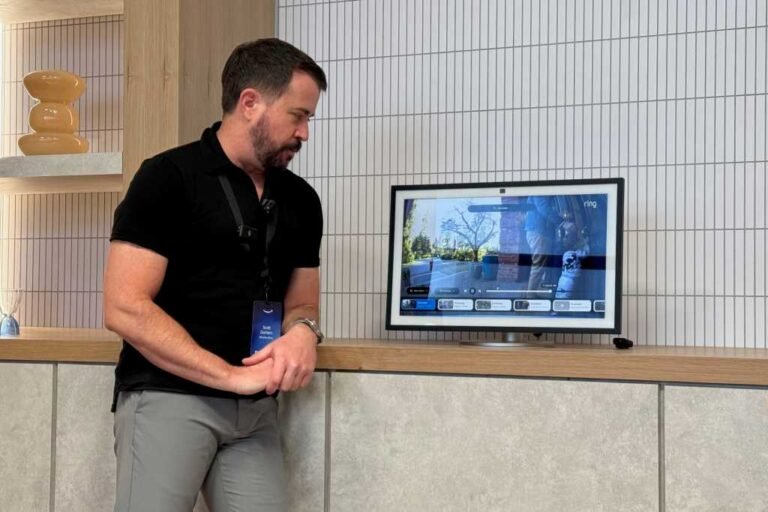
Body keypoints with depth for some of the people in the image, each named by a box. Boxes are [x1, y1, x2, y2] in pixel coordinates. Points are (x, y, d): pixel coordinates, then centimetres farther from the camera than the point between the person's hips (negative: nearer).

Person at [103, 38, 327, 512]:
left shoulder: (301, 201, 10)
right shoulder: (167, 178, -7)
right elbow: (125, 309, -13)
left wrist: (303, 331, -7)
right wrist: (231, 376, -16)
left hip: (256, 407, 5)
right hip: (168, 395, -5)